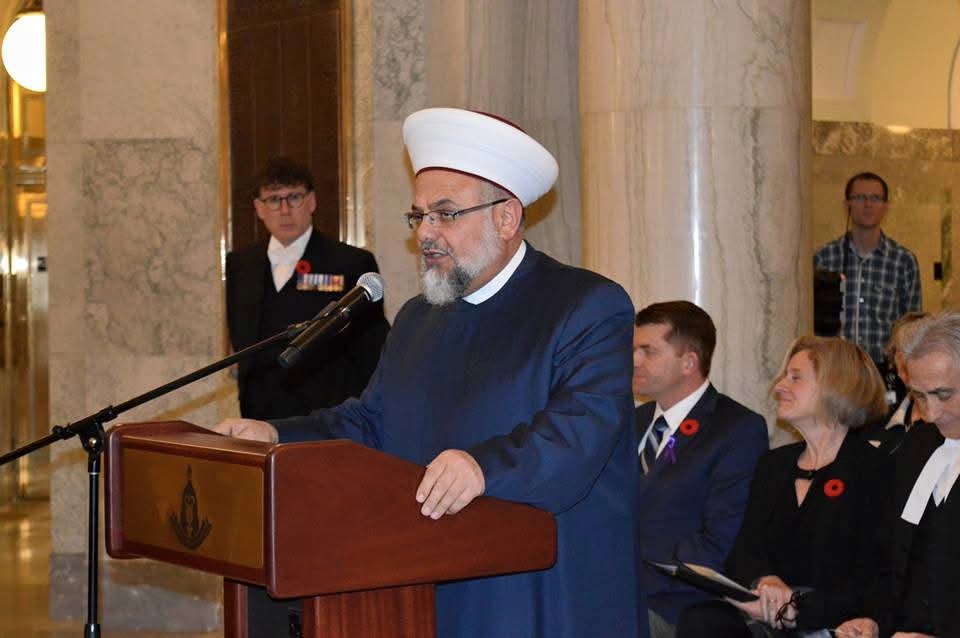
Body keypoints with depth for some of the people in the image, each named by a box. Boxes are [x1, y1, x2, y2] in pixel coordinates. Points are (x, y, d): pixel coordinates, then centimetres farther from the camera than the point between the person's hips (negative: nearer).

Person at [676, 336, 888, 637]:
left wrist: (794, 610, -18)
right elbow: (743, 550, 12)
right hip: (767, 612, 6)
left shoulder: (874, 470, -2)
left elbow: (872, 579, -10)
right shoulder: (773, 464, 20)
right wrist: (763, 580, -12)